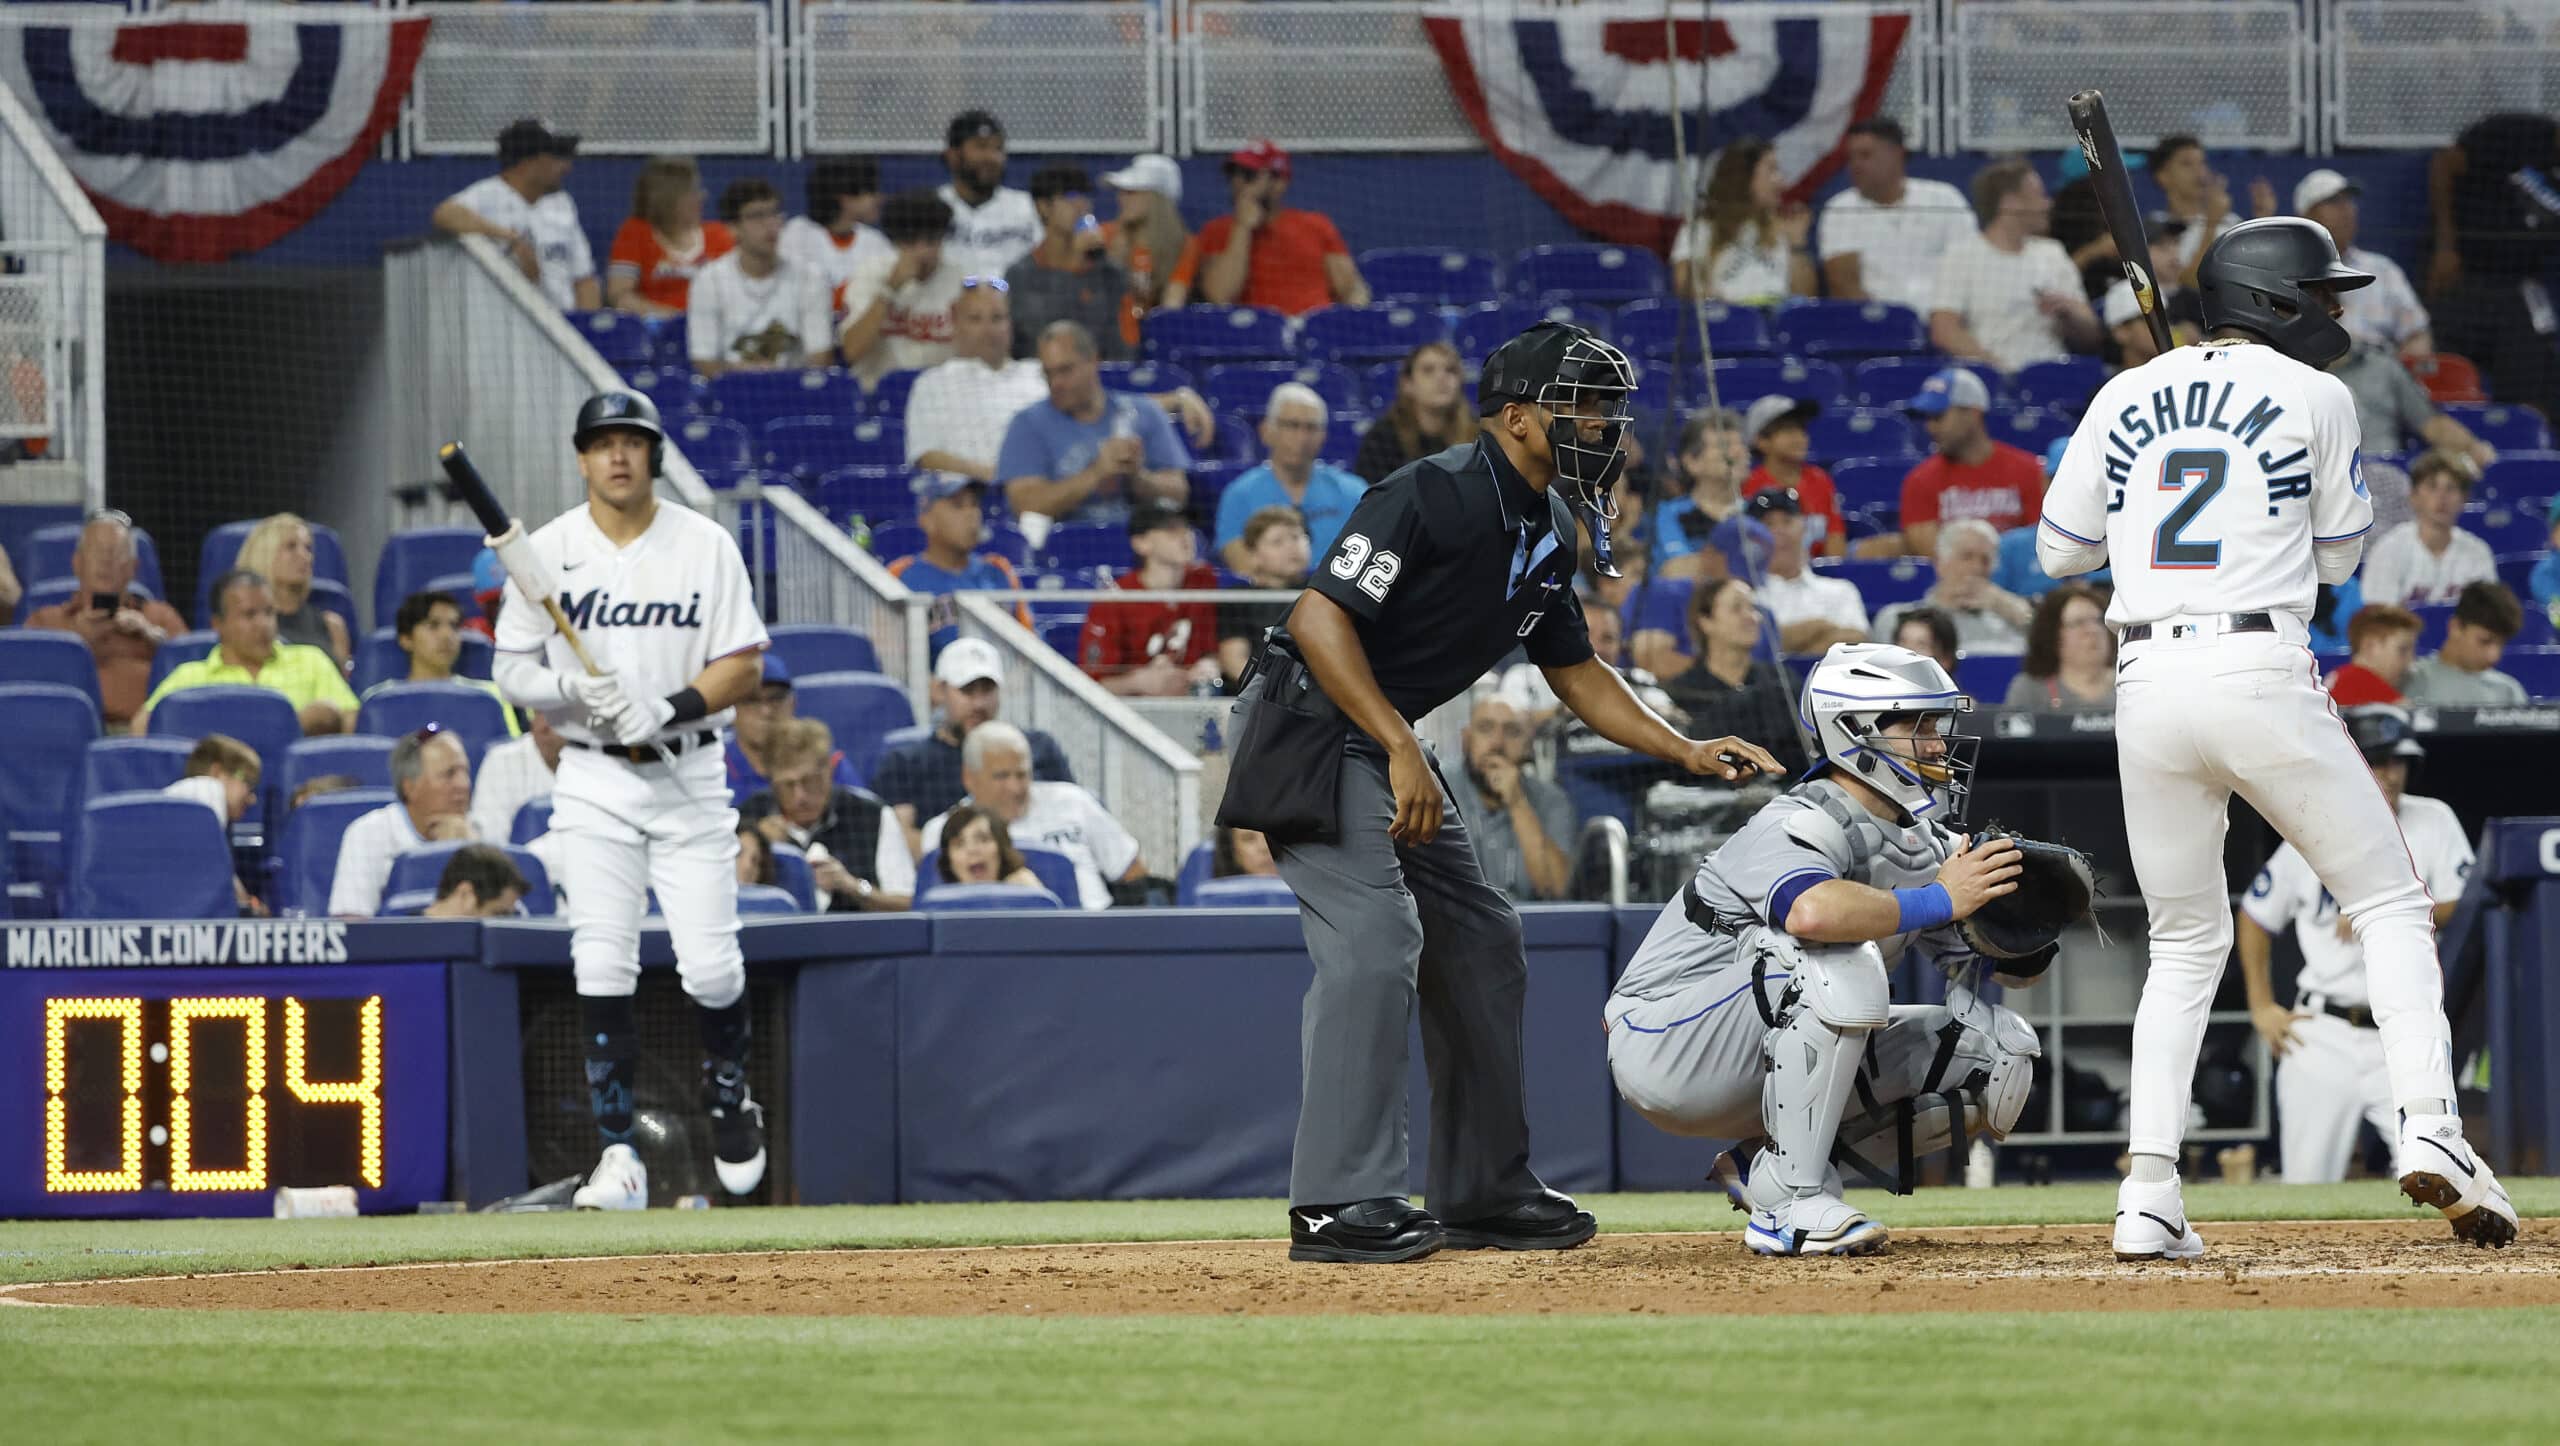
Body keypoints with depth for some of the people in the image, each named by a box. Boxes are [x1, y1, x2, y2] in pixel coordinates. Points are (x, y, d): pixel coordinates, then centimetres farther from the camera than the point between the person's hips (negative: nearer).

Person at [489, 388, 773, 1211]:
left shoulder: (705, 546, 1)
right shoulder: (547, 552, 3)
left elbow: (744, 666, -1)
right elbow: (513, 670, 4)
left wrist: (670, 708, -17)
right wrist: (573, 692, -17)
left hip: (690, 777, 0)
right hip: (593, 780, 1)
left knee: (711, 966, -5)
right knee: (603, 968, -7)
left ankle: (729, 1100, 23)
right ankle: (619, 1157, -6)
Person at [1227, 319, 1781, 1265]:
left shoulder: (1547, 532, 9)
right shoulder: (1433, 496, -21)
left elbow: (1574, 672, 19)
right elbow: (1320, 618, -26)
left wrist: (1687, 752, 8)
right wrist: (1403, 752, -29)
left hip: (1393, 744, 10)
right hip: (1313, 727, -10)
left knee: (1479, 944, 11)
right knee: (1374, 940, -20)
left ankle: (1482, 1193, 19)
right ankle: (1340, 1204, -21)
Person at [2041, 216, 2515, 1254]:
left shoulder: (2125, 398, 12)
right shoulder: (2313, 398, 2)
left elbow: (2059, 551, 17)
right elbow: (2337, 557, 11)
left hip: (2148, 686, 4)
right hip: (2262, 676, -4)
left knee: (2186, 943, 16)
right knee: (2388, 901, 7)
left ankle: (2149, 1197, 3)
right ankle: (2428, 1124, -13)